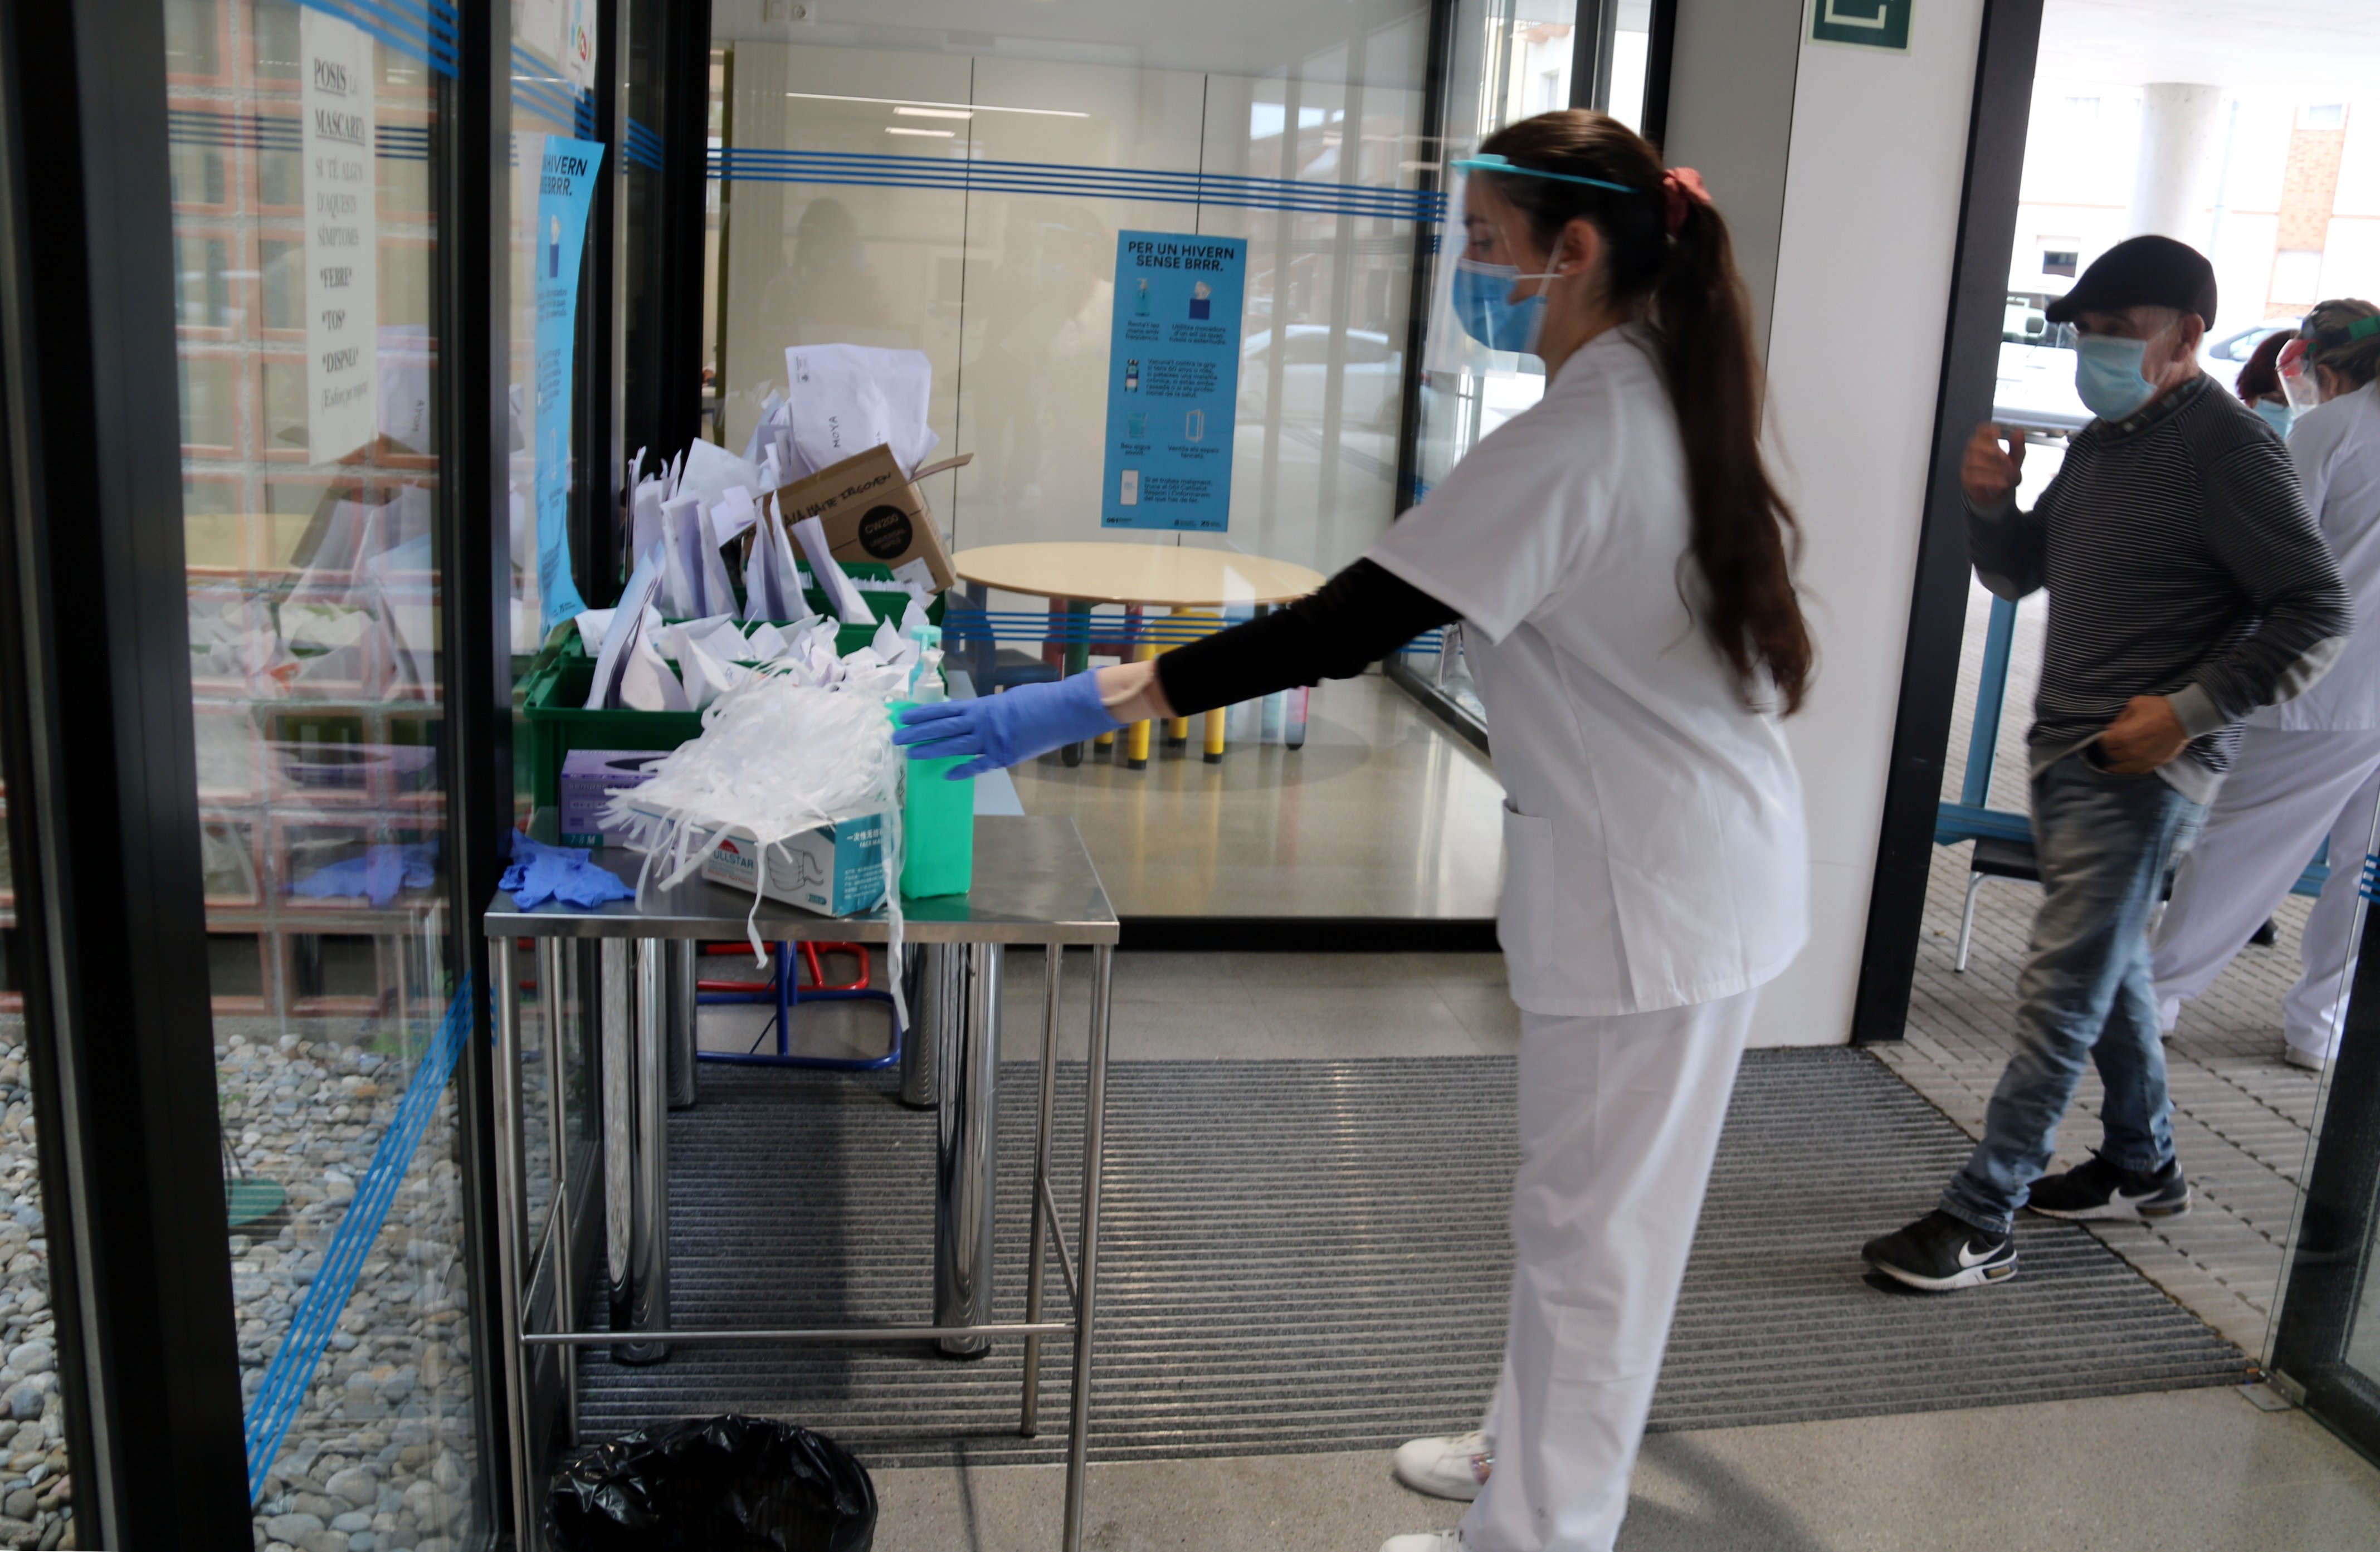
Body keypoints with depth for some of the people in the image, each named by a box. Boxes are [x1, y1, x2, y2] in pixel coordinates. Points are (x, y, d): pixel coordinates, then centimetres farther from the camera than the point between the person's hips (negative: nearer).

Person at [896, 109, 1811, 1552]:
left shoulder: (1573, 440, -23)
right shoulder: (1669, 396, 7)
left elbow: (1349, 626, -28)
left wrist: (1091, 702, -28)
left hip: (1652, 886, -10)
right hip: (1707, 854, 10)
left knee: (1589, 1218, 4)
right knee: (1603, 1198, 22)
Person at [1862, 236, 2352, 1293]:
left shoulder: (2228, 447, -12)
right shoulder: (2100, 442, 13)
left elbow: (2314, 616, -15)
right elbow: (2020, 575, 19)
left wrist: (2191, 710, -21)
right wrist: (1990, 503, -1)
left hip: (2143, 767, -9)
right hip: (2063, 749, 9)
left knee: (2060, 995, -7)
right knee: (2109, 969, 20)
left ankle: (1980, 1223, -2)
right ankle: (2143, 1169, 36)